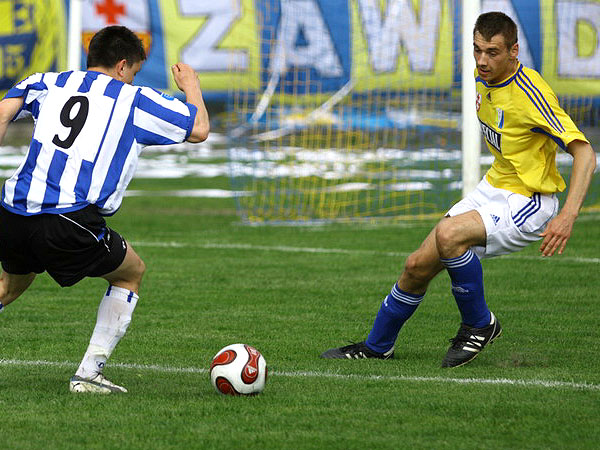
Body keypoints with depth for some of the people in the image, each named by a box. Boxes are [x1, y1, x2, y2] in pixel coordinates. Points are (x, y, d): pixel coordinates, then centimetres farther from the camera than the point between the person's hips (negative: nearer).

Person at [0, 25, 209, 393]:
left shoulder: (48, 84, 19)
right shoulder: (135, 100, 10)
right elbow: (200, 129, 17)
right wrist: (191, 86, 35)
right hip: (70, 221, -4)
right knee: (132, 273, 22)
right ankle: (89, 373, 13)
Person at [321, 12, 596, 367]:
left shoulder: (531, 94, -26)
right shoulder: (484, 77, -1)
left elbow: (584, 152, -29)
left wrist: (568, 216, -39)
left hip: (528, 204, -8)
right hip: (492, 189, 8)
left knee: (448, 234, -32)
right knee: (418, 266, 6)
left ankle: (480, 324, -11)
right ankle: (377, 346, 28)